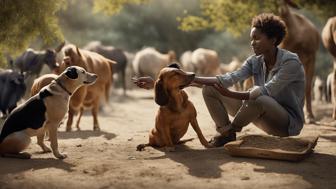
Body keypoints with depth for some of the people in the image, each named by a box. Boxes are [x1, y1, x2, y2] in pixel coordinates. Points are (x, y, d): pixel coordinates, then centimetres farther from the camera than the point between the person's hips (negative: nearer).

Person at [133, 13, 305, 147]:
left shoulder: (291, 62, -19)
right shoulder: (254, 61, 0)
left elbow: (268, 91, -32)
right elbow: (230, 78, -16)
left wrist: (230, 94, -43)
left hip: (289, 123, -6)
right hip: (266, 119, 6)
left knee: (258, 97, -40)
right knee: (209, 89, -4)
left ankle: (228, 131, -13)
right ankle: (225, 133, -6)